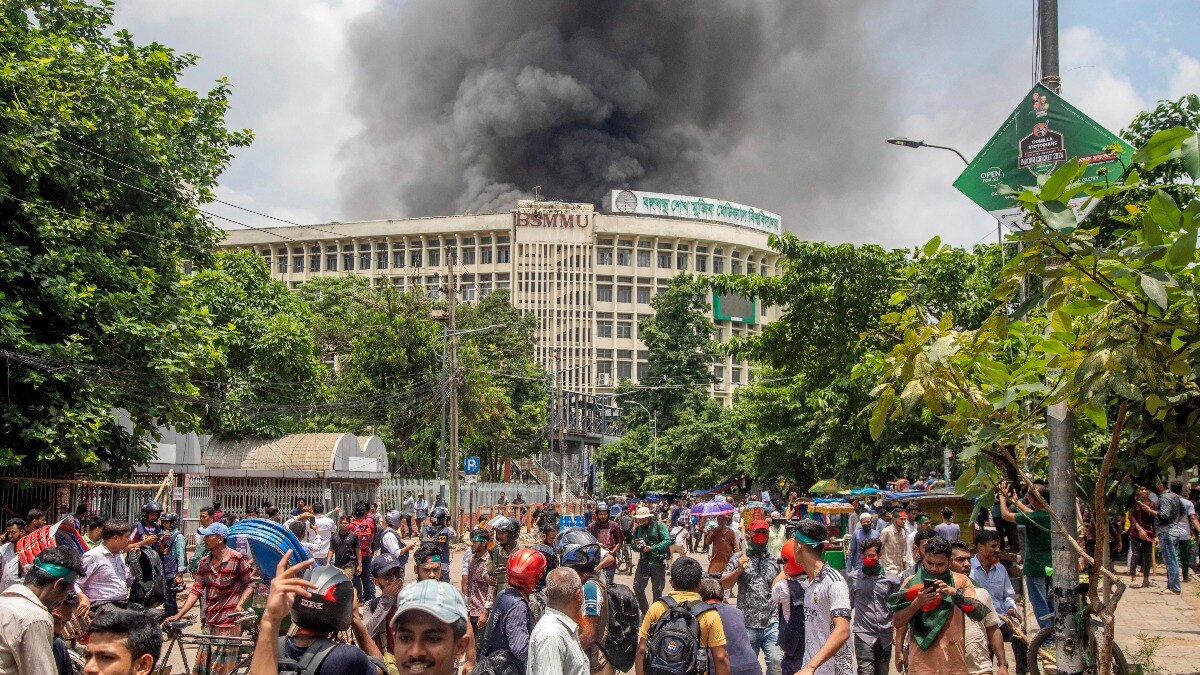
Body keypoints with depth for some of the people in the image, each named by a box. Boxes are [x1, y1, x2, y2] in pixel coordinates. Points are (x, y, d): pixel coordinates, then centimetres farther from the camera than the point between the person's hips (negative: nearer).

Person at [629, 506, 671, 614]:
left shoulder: (658, 526, -6)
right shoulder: (637, 529, 8)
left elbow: (667, 540, -14)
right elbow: (633, 545, 13)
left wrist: (651, 548, -19)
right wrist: (637, 546, -11)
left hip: (658, 563, -4)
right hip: (643, 562, 4)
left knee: (657, 590, 5)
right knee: (637, 588, 1)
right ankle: (645, 612, 18)